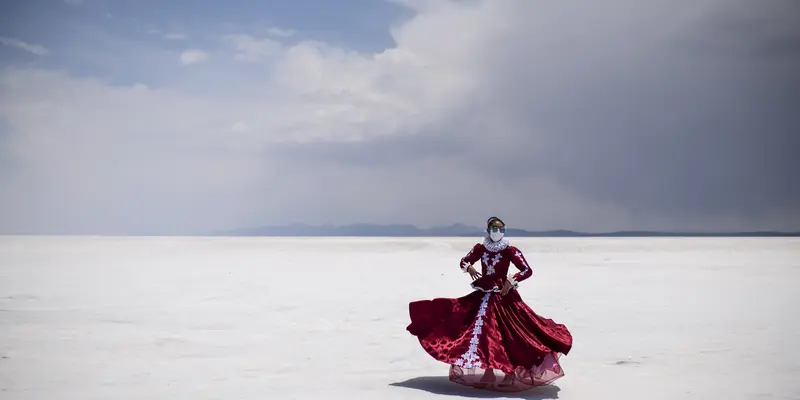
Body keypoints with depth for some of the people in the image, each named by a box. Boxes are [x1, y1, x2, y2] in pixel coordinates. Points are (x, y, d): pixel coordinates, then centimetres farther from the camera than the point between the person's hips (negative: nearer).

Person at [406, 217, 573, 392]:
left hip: (503, 295, -4)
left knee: (507, 332, -8)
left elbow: (527, 270, -8)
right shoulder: (480, 248, 4)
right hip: (483, 294, 4)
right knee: (477, 328, 6)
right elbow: (464, 261, 15)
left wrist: (511, 280, -21)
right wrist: (469, 268, -8)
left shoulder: (510, 250, -7)